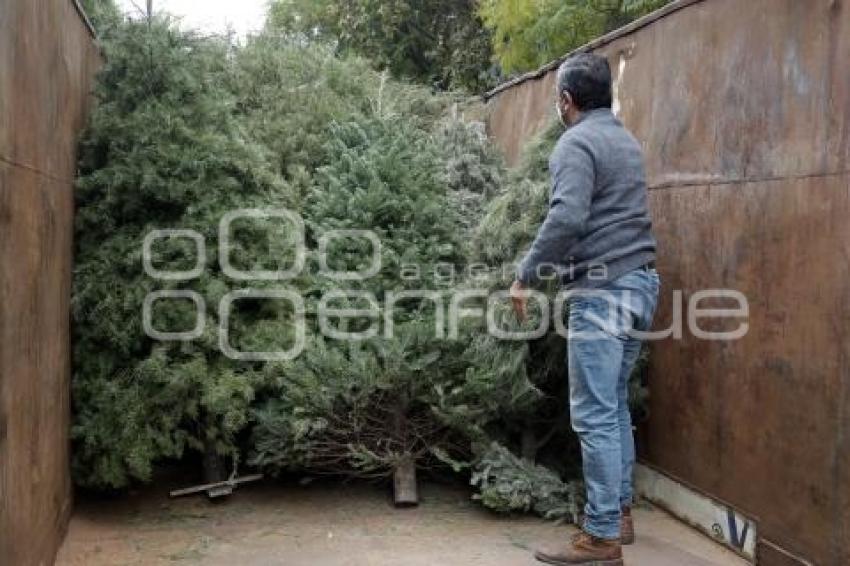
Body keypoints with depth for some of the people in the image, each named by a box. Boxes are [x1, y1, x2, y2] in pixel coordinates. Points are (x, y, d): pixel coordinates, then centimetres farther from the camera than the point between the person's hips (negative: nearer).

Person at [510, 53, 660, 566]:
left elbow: (566, 219, -24)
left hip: (603, 289, -9)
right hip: (639, 280, 9)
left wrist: (525, 277, -15)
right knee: (615, 405, 16)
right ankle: (620, 512, 23)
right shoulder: (626, 141, 18)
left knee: (595, 414, -6)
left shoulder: (577, 143, -10)